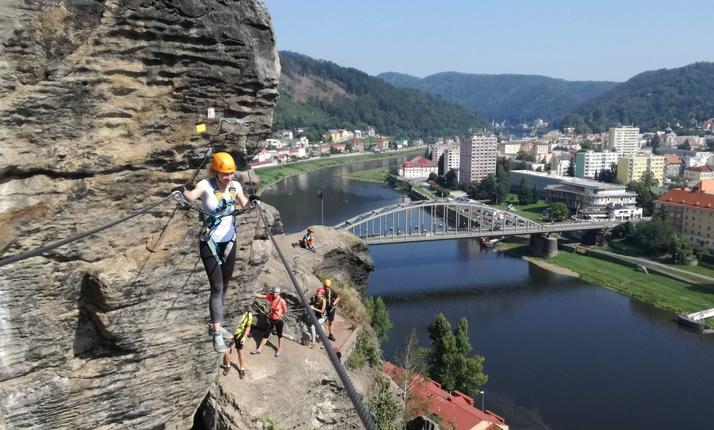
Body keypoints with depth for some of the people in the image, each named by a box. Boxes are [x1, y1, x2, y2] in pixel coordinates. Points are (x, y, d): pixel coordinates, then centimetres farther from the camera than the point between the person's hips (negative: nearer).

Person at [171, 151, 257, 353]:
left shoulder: (235, 186, -3)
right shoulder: (206, 185, -16)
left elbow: (243, 204, 13)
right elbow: (192, 196, -36)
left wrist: (251, 200, -9)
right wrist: (182, 192, -58)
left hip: (229, 242, 5)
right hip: (209, 243, -5)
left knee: (224, 287, 14)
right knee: (217, 287, -11)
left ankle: (216, 325, 32)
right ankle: (217, 335, -7)